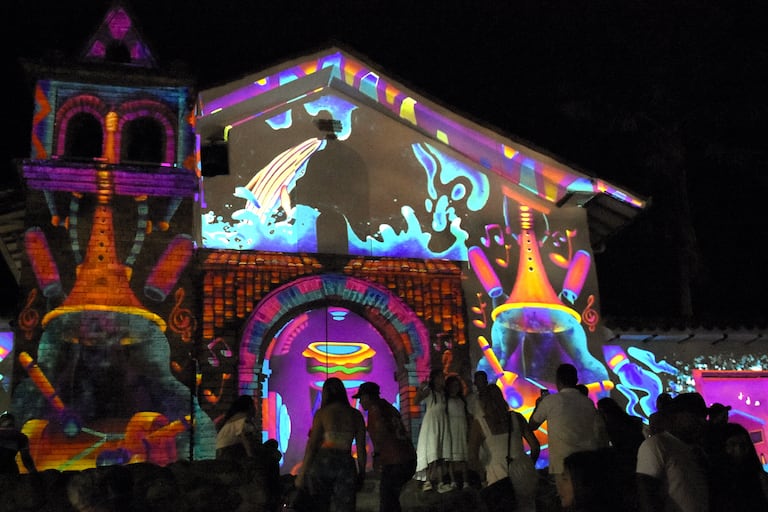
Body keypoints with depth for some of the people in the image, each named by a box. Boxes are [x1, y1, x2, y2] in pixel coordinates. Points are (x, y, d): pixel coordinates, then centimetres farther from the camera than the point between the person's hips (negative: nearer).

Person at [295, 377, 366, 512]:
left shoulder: (322, 413, 0)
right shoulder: (356, 415, 7)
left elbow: (312, 445, -4)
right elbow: (361, 448, 6)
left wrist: (302, 473, -1)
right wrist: (361, 473, 15)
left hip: (323, 463, -1)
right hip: (346, 465, 2)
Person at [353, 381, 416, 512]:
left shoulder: (375, 409, -7)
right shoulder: (390, 408, 18)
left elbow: (381, 429, -25)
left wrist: (376, 454, -19)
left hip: (395, 463, -9)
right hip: (409, 459, 9)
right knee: (392, 500, 21)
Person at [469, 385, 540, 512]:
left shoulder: (478, 423, -3)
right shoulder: (516, 417, 4)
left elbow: (473, 460, -9)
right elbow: (535, 446, 5)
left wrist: (486, 469, 9)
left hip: (499, 477, -3)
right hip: (524, 475, 3)